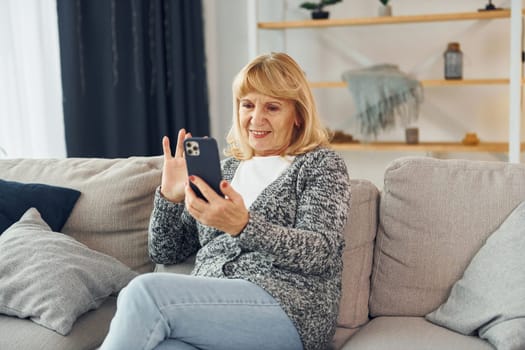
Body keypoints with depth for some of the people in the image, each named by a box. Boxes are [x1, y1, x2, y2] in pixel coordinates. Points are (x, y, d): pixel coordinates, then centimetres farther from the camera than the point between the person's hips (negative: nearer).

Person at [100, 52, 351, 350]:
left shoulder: (322, 165, 9)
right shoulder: (225, 169, 23)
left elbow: (321, 253, -9)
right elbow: (165, 254, 21)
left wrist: (243, 226, -24)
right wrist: (170, 197, 1)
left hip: (287, 309, -3)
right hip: (211, 312, 4)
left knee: (145, 291, -28)